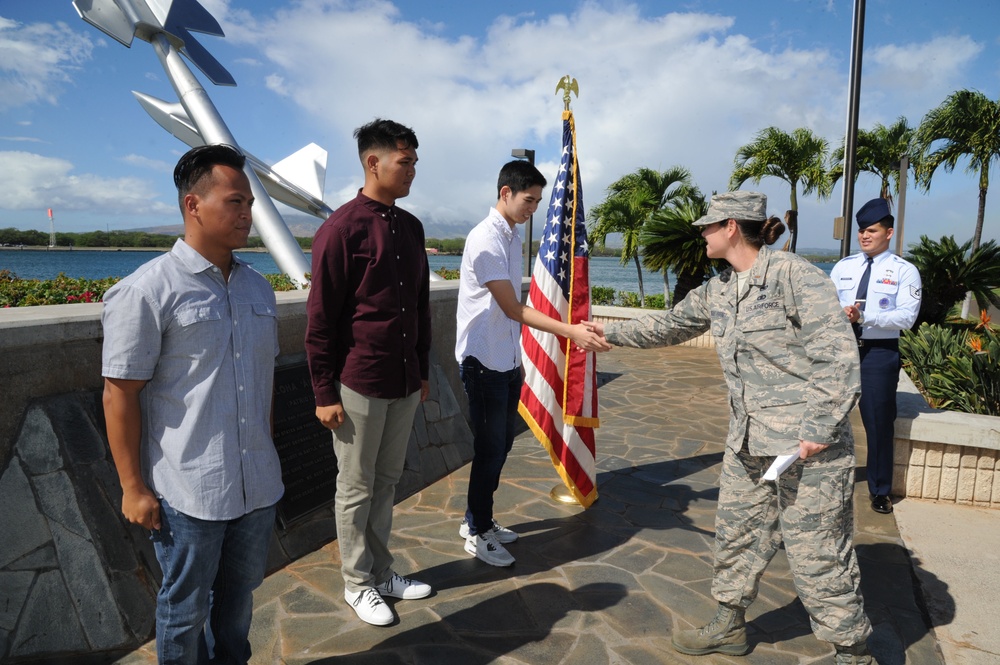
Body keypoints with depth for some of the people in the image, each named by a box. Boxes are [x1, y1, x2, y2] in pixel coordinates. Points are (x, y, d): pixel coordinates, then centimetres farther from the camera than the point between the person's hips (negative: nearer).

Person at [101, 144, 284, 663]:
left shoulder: (258, 288, 6)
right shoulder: (146, 290, -13)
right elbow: (120, 393, -11)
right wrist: (133, 487, -10)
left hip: (257, 485, 6)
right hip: (187, 492, -5)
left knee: (239, 593, 22)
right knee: (185, 610, 14)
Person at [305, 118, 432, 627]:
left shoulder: (411, 227, 8)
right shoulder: (342, 229, -13)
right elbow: (319, 321, -12)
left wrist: (422, 369, 16)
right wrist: (324, 393, -12)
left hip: (405, 383, 6)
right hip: (358, 384, -6)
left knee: (387, 481, 18)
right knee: (356, 489, 10)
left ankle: (382, 572, 34)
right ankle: (357, 584, 28)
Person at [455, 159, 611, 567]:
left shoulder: (513, 237, 10)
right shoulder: (485, 240, -19)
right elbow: (513, 309, -19)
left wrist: (517, 358, 15)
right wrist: (571, 332, -22)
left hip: (507, 361, 9)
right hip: (483, 362, -9)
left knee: (501, 443, 17)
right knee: (490, 448, 2)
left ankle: (478, 519, 33)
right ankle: (477, 533, 20)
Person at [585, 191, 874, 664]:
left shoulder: (794, 275, -15)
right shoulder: (717, 291, 10)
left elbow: (837, 356, -18)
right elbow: (669, 326, 24)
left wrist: (818, 431, -20)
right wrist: (610, 332, 29)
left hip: (810, 447, -8)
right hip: (748, 445, 8)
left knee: (819, 554, 2)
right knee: (736, 536, 18)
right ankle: (729, 627, 38)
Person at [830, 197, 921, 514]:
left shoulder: (904, 271, -3)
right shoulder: (843, 266, 8)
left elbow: (906, 316, -13)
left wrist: (863, 316, -25)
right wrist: (840, 314, -18)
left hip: (880, 353, -3)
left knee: (879, 423, 7)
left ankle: (880, 491, 24)